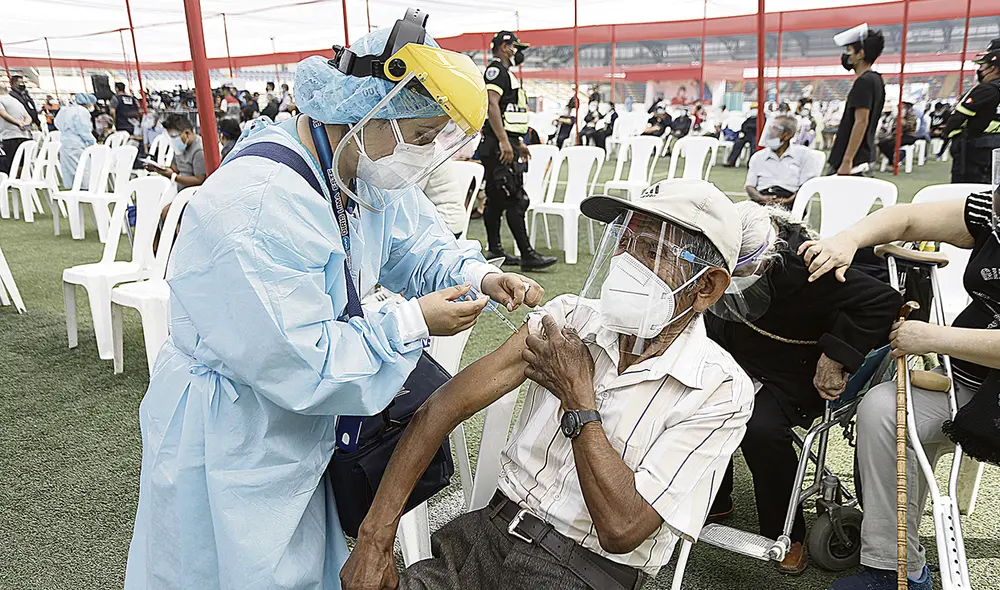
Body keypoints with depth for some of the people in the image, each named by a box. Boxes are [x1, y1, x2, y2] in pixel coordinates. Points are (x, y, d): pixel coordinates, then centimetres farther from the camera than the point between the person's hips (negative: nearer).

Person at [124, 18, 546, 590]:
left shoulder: (360, 169, -5)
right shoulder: (260, 204, -34)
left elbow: (416, 240, 9)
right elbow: (301, 364, -32)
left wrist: (478, 275, -11)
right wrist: (413, 322, -23)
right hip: (229, 449, -8)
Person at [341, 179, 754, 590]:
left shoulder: (721, 390, -10)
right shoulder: (568, 317, 0)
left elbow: (620, 530, -16)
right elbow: (445, 407, -5)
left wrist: (577, 394, -12)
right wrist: (375, 538, -11)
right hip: (494, 529, 4)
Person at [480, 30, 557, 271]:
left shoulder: (506, 73, 24)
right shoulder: (496, 70, -9)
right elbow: (492, 106, -21)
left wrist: (519, 143, 26)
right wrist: (504, 141, -26)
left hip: (507, 144, 11)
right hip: (499, 145, -11)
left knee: (496, 199, 11)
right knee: (515, 200, -12)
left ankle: (495, 251, 17)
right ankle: (527, 255, -11)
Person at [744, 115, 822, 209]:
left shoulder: (803, 154, 14)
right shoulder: (757, 157, 23)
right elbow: (749, 186, 15)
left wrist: (789, 200, -13)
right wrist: (761, 198, -8)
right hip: (760, 204, 3)